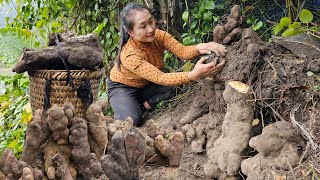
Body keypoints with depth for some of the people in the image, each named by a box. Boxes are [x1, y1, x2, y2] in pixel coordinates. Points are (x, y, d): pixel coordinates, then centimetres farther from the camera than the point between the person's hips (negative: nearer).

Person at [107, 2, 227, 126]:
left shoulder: (158, 36, -19)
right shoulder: (129, 55, -36)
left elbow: (182, 51, -32)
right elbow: (160, 78, -44)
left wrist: (199, 48, -56)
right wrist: (193, 75, -59)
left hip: (146, 85, 6)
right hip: (122, 88, -6)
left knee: (179, 87, -19)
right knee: (131, 121, -31)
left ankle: (145, 105, -2)